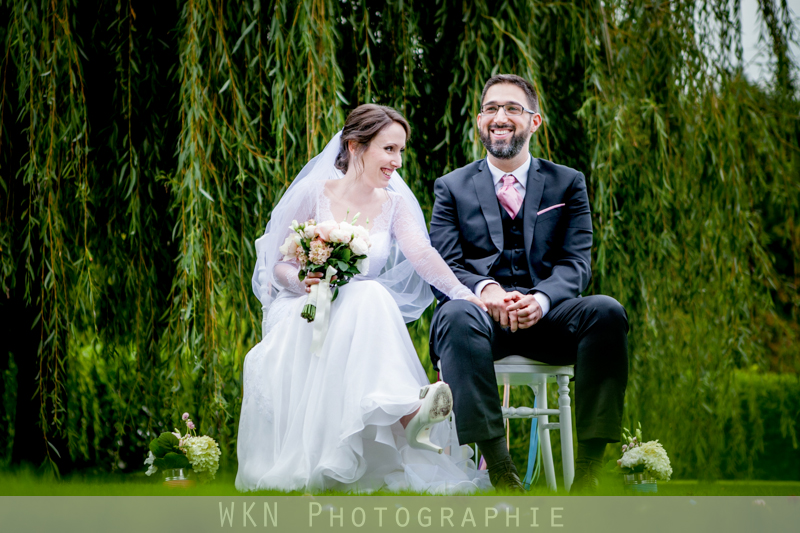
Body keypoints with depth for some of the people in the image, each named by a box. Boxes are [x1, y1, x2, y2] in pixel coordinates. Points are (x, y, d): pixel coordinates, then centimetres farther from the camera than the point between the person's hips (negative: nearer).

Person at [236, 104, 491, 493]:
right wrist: (303, 279, -23)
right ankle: (407, 413, -48)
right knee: (371, 294, -34)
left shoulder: (394, 203, 6)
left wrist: (466, 295, -30)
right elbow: (278, 264, 2)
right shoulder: (314, 193, -2)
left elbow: (421, 253, -12)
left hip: (364, 320, 3)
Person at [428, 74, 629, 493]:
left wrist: (541, 300, -19)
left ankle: (588, 469, -32)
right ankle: (499, 470, -42)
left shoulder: (568, 184, 17)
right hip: (480, 310, -1)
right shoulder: (452, 187, 16)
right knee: (457, 315, -37)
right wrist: (485, 289, -20)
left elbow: (575, 263, 4)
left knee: (606, 311, -31)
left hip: (546, 316, 1)